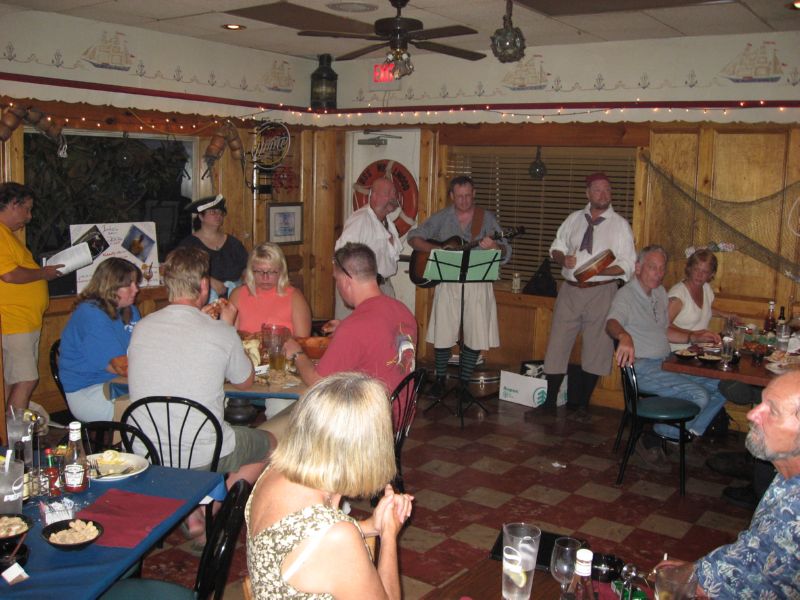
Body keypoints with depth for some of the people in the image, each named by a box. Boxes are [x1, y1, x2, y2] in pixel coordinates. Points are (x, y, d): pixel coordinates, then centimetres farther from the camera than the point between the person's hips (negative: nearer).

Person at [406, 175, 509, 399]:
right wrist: (434, 249, -14)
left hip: (478, 283, 0)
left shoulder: (487, 218, 3)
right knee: (442, 336, 1)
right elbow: (413, 237, 4)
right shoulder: (441, 218, 6)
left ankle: (463, 383, 20)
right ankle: (440, 379, 22)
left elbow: (506, 253, -2)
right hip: (448, 282, 0)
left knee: (475, 338, 2)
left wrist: (494, 247, -26)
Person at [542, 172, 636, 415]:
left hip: (601, 292, -3)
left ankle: (582, 405, 19)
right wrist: (563, 258, -6)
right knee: (557, 344, 4)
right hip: (570, 290, 3)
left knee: (595, 349, 5)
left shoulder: (620, 224, -1)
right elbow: (556, 248, 17)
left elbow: (627, 266, -6)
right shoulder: (574, 219, 10)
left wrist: (596, 271, -20)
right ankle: (550, 402, 15)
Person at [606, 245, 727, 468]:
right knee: (699, 396, -23)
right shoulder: (626, 295, -11)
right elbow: (612, 322, -32)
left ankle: (690, 433, 4)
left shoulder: (660, 293, 16)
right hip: (643, 368, -9)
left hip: (667, 364, 9)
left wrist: (692, 337, 9)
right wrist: (624, 336, -54)